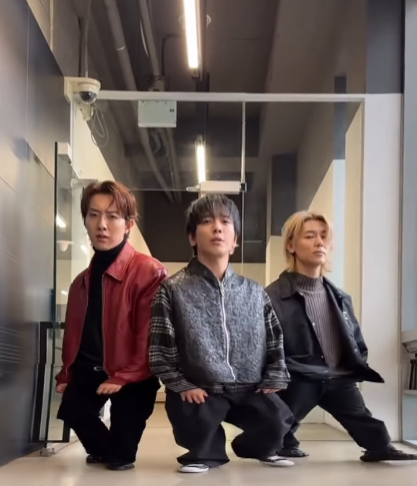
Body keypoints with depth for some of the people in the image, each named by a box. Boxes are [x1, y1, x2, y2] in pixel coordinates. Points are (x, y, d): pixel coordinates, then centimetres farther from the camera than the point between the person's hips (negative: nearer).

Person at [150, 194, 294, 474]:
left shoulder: (255, 293, 11)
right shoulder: (173, 289, -1)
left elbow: (275, 341, 14)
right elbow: (159, 347, -3)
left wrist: (273, 380, 3)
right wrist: (181, 386, -11)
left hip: (249, 389, 3)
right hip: (199, 390, -3)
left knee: (277, 419, -19)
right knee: (197, 423, -31)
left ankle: (255, 446, 18)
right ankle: (207, 452, 6)